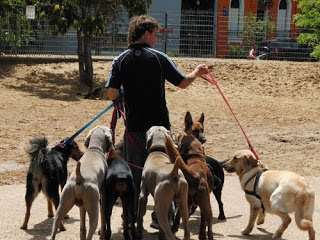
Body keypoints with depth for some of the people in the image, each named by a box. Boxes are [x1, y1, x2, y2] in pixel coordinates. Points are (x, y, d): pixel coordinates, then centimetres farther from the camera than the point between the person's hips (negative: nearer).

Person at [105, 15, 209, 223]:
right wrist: (197, 72, 18)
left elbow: (111, 94, -7)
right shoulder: (158, 58, -6)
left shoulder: (121, 60, -2)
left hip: (134, 127, 2)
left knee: (134, 172, 12)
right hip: (159, 125, -1)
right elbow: (183, 82, -2)